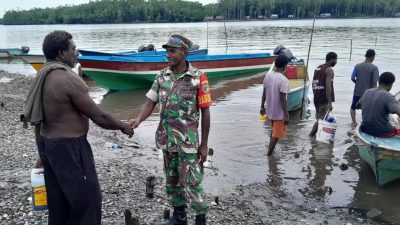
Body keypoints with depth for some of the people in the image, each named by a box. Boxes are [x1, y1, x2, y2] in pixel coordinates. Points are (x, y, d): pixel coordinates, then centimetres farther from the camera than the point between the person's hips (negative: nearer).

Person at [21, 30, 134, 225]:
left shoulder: (43, 76, 6)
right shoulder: (68, 78, -21)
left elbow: (37, 117, 12)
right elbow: (98, 117, -18)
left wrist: (42, 150, 21)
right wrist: (123, 126, -2)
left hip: (48, 143, 9)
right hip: (69, 147, -9)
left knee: (58, 199, 20)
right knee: (87, 198, 5)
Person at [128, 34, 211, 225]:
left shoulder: (198, 78, -12)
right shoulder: (162, 76, 2)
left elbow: (205, 112, -8)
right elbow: (150, 102, 3)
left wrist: (204, 144, -7)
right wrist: (138, 120, -19)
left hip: (188, 141, -5)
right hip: (167, 140, 6)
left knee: (191, 182, 1)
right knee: (172, 180, 17)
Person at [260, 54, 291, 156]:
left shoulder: (268, 75, -2)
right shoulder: (283, 80, -24)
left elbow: (264, 93, 6)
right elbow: (282, 99, -24)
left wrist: (262, 107, 16)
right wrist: (286, 115, -18)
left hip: (270, 109, 7)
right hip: (279, 112, -7)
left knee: (274, 130, 26)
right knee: (276, 135, 6)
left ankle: (270, 149, 37)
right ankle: (269, 154, 11)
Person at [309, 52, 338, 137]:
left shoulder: (317, 68, 15)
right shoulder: (329, 70, -11)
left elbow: (313, 84, 18)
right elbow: (328, 87, -20)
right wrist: (330, 103, -22)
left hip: (316, 98, 9)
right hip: (324, 99, -9)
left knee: (319, 119, 17)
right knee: (321, 120, -5)